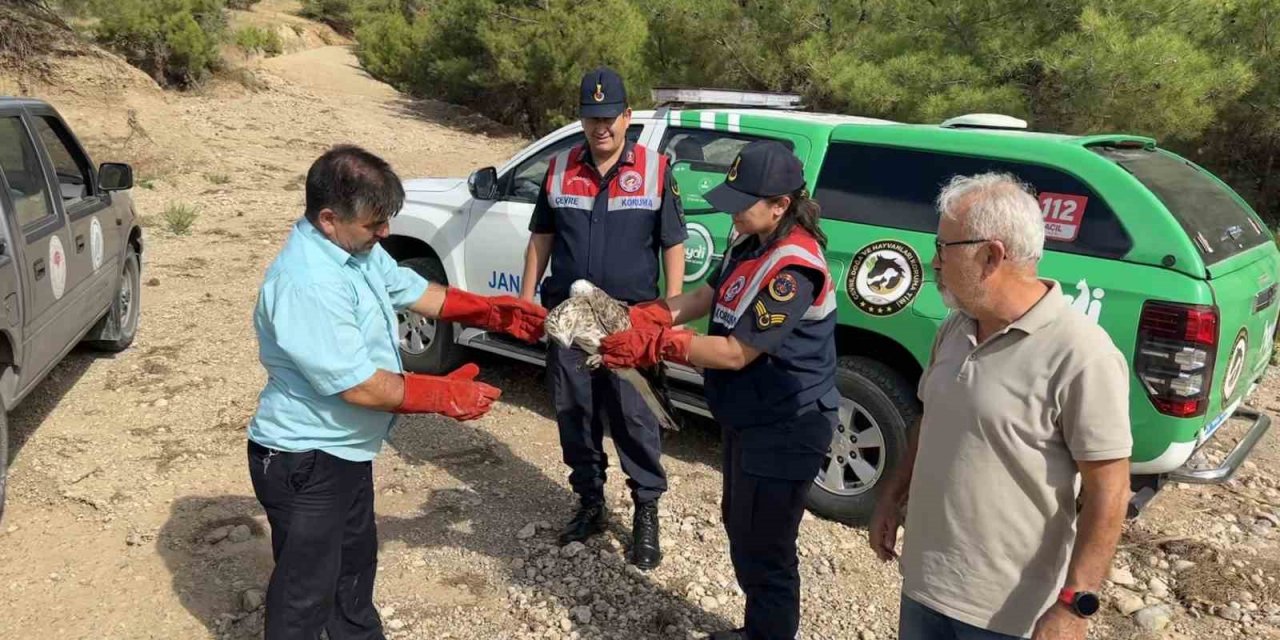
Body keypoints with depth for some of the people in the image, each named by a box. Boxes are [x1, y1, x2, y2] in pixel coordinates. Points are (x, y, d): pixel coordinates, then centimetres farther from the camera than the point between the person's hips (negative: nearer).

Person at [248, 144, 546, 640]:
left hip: (345, 450, 10)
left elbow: (410, 289, 13)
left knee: (356, 561, 28)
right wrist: (445, 395, -19)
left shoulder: (356, 247, -2)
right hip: (304, 461, -10)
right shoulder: (306, 282, -32)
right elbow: (359, 386, -30)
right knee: (306, 589, 7)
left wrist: (492, 312, 5)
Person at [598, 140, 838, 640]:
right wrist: (641, 318, -9)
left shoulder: (793, 267, -27)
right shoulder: (752, 244, 4)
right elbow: (706, 297, 7)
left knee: (763, 552, 3)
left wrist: (651, 346, -26)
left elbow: (736, 353, -26)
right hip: (748, 419, 11)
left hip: (782, 431, -11)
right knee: (740, 528, 25)